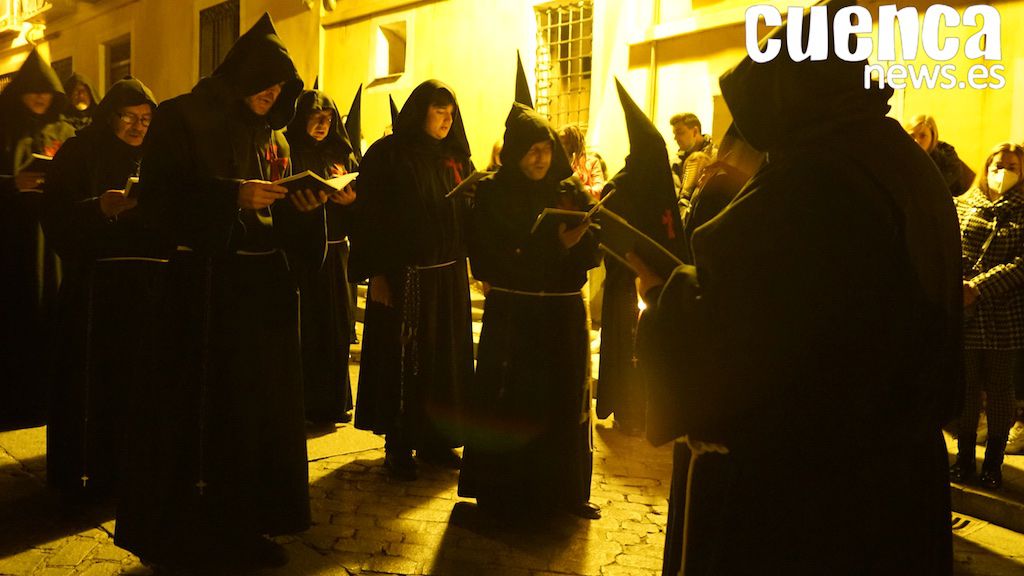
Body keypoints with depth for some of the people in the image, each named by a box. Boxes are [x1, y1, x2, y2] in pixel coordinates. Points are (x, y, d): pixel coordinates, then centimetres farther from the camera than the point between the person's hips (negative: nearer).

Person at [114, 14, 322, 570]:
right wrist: (233, 195, -21)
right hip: (202, 285, -6)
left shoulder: (272, 135, 14)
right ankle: (177, 533, 15)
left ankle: (244, 524, 23)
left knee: (259, 408, 9)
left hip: (264, 286, 7)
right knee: (196, 412, 0)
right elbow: (158, 198, -13)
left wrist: (304, 207, -6)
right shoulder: (181, 119, -4)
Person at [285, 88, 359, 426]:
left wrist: (352, 201, -9)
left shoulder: (342, 156, 14)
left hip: (335, 252, 4)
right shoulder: (287, 153, 0)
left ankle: (332, 403, 18)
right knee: (302, 330, -3)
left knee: (335, 329, 7)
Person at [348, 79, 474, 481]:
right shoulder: (387, 155, -5)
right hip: (403, 275, -5)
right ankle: (398, 446, 16)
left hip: (449, 277, 6)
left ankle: (436, 439, 24)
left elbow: (469, 214, 7)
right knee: (402, 359, 3)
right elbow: (369, 216, -9)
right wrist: (376, 273, -15)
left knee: (446, 358, 10)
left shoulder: (456, 158, 11)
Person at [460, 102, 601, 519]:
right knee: (508, 402, 3)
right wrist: (555, 246, -18)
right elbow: (487, 257, -10)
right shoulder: (492, 193, -2)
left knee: (564, 399, 7)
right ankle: (502, 488, 18)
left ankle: (564, 488, 22)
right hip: (510, 312, -2)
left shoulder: (573, 192, 5)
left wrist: (576, 241, -21)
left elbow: (591, 254, 2)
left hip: (564, 313, 3)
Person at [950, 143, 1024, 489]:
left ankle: (993, 463, 22)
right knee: (966, 386, 9)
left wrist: (979, 287, -20)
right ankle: (964, 457, 23)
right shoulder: (962, 206, 8)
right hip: (966, 316, 1)